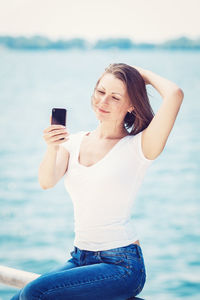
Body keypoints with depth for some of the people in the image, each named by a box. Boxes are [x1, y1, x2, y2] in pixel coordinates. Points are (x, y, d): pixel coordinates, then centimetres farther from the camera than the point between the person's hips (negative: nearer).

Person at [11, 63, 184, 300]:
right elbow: (46, 182, -9)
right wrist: (53, 148, -29)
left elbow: (174, 95, -21)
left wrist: (144, 75, -2)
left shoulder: (138, 147, -7)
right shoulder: (74, 142, 8)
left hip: (122, 265, -5)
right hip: (80, 258, 5)